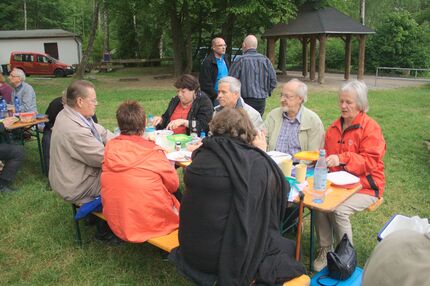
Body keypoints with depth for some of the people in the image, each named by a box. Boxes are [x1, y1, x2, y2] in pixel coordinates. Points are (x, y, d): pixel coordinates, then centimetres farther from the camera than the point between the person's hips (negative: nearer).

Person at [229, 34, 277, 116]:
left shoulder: (240, 61, -8)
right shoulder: (265, 60, 3)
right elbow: (273, 80, 4)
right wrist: (266, 93, 16)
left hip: (246, 100, -4)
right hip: (261, 101, 4)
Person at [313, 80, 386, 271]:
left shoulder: (371, 128, -8)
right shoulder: (335, 126, 11)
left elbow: (370, 161, -17)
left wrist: (342, 159, -30)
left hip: (365, 186, -5)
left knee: (339, 209, -28)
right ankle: (325, 250, -5)